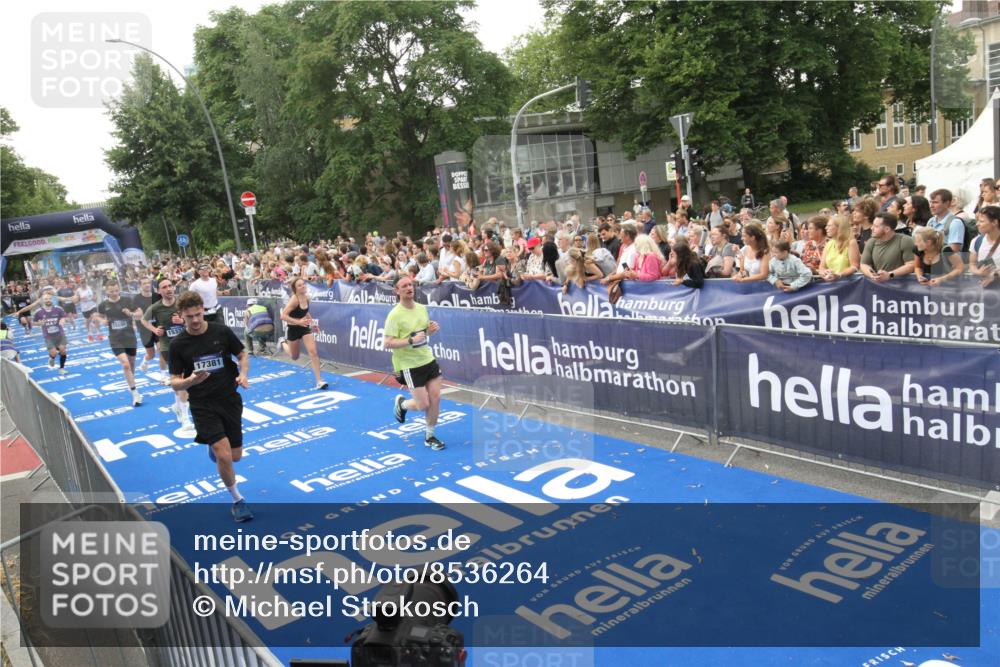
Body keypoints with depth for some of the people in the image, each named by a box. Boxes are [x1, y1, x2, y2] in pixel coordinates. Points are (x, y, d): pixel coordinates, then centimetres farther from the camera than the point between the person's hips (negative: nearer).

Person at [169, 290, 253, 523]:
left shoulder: (222, 331, -6)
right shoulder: (178, 345, -8)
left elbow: (243, 355, 7)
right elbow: (175, 383, -4)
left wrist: (243, 375, -13)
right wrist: (191, 380, -26)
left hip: (230, 400, 2)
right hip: (203, 406, -2)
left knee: (235, 456, 10)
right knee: (224, 456, -15)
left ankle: (213, 446, 48)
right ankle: (238, 500, 10)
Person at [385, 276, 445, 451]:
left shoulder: (422, 308, 4)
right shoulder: (395, 315, -17)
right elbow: (388, 344, -19)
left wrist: (432, 329, -4)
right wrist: (411, 340, -30)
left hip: (428, 360, 6)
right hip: (409, 366, -6)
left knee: (435, 398, 3)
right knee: (423, 405, -2)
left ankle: (429, 436, 22)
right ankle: (401, 403, 31)